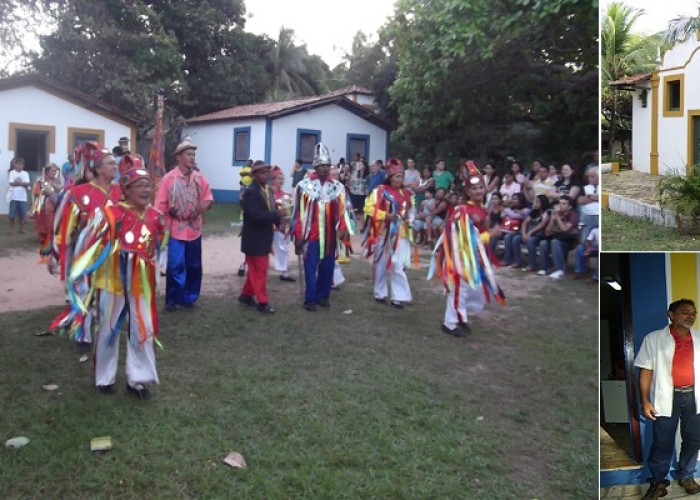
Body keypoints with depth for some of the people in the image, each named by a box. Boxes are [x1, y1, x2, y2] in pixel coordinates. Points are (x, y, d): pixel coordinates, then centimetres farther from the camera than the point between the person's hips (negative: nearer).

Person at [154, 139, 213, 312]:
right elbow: (160, 205, -5)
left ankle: (189, 297, 27)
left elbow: (208, 200, 9)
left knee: (194, 266, 12)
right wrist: (161, 227, -8)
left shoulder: (200, 178, 2)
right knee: (175, 266, -4)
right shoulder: (168, 178, -7)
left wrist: (201, 208, -13)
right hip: (175, 230, -4)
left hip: (194, 230, 4)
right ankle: (172, 299, 12)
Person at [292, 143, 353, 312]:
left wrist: (343, 228, -12)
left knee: (328, 267, 10)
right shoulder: (304, 185, -3)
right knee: (310, 268, 0)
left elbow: (343, 209, 3)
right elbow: (299, 211, -2)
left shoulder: (337, 187, 5)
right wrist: (298, 234, -3)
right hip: (311, 234, -3)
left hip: (330, 235, 3)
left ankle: (323, 296, 25)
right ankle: (310, 299, 10)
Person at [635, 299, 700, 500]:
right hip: (667, 397, -3)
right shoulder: (654, 339, -2)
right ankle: (658, 483, 13)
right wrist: (645, 401, -10)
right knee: (662, 442, 2)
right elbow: (646, 371, -4)